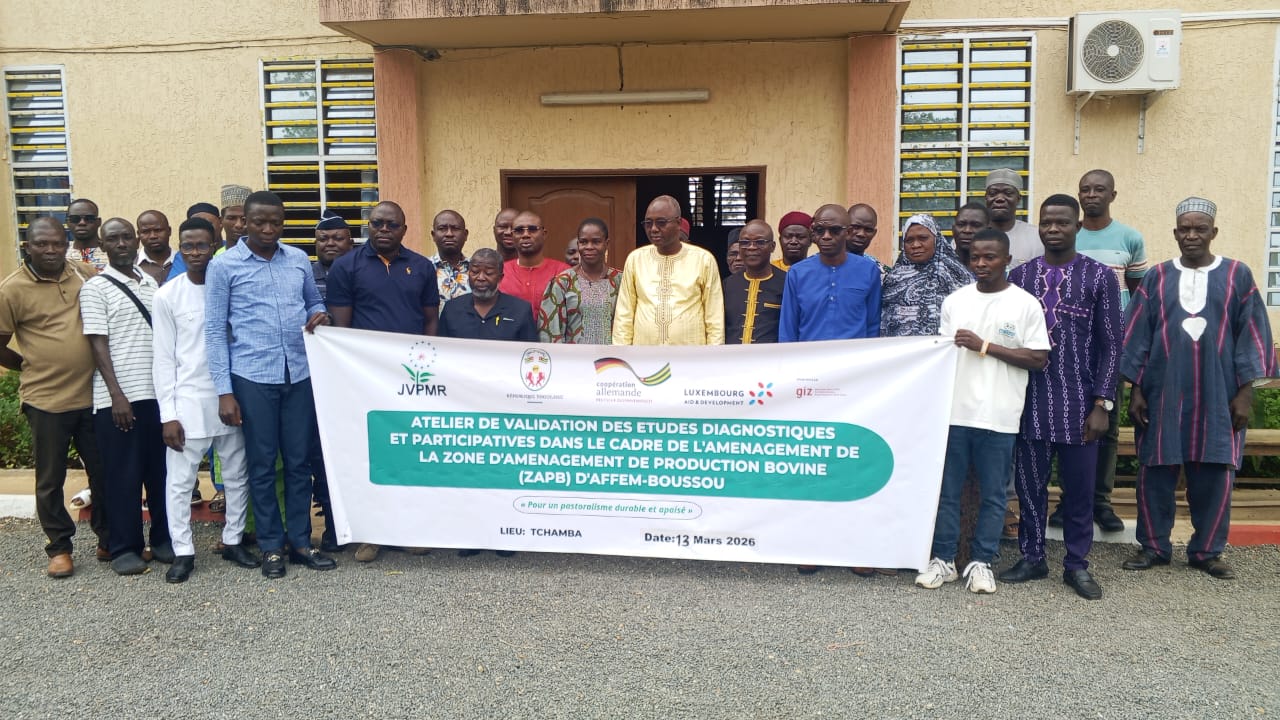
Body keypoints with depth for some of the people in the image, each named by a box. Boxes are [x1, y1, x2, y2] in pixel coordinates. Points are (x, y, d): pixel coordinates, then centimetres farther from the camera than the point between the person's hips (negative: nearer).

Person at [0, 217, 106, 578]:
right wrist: (33, 368, 5)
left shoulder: (85, 273, 2)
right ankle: (59, 547, 25)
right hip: (46, 400, -3)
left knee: (104, 473, 12)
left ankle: (109, 541, 28)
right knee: (51, 480, 9)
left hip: (92, 396, 3)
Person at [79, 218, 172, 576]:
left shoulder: (151, 283, 13)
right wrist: (116, 394, -14)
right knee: (123, 474, 2)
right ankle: (124, 547, 12)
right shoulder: (96, 287, -2)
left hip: (157, 391, 5)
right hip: (118, 397, -4)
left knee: (161, 469, 9)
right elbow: (97, 344, -7)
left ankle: (164, 538, 20)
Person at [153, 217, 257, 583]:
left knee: (237, 476, 11)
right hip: (188, 402, -2)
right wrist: (168, 414, -6)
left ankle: (232, 540, 25)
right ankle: (183, 551, 14)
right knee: (180, 481, 2)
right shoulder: (168, 296, -1)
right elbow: (164, 359, -1)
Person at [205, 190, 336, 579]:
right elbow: (214, 330, -2)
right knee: (262, 464, 6)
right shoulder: (223, 266, -2)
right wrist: (224, 390, -7)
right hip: (252, 378, -3)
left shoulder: (299, 259, 8)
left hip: (300, 374, 3)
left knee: (299, 461, 9)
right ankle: (271, 546, 18)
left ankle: (300, 542, 21)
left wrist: (319, 316, -6)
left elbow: (314, 301, 21)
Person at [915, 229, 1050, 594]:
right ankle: (943, 559, 18)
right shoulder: (955, 300, 8)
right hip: (953, 410, 2)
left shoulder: (1025, 304, 0)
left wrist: (985, 346, -12)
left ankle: (980, 562, 19)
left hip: (998, 417, -2)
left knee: (992, 495, 7)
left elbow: (1039, 359, -5)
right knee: (947, 491, 7)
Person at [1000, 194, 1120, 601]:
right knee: (1029, 484, 8)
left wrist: (1101, 404, -7)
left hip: (1078, 402, -2)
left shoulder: (1099, 276, 0)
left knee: (1079, 488, 7)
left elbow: (1110, 345, -1)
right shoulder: (1020, 275, 6)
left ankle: (1077, 564, 21)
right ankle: (1032, 558, 22)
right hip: (1030, 400, 2)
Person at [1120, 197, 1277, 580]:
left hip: (1218, 395, 0)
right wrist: (1135, 389, -1)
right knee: (1155, 473, 3)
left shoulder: (1238, 276, 4)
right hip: (1163, 391, 0)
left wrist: (1245, 392, -3)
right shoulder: (1156, 277, 5)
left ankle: (1206, 551, 20)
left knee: (1215, 475, 4)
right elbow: (1137, 335, 4)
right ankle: (1153, 547, 18)